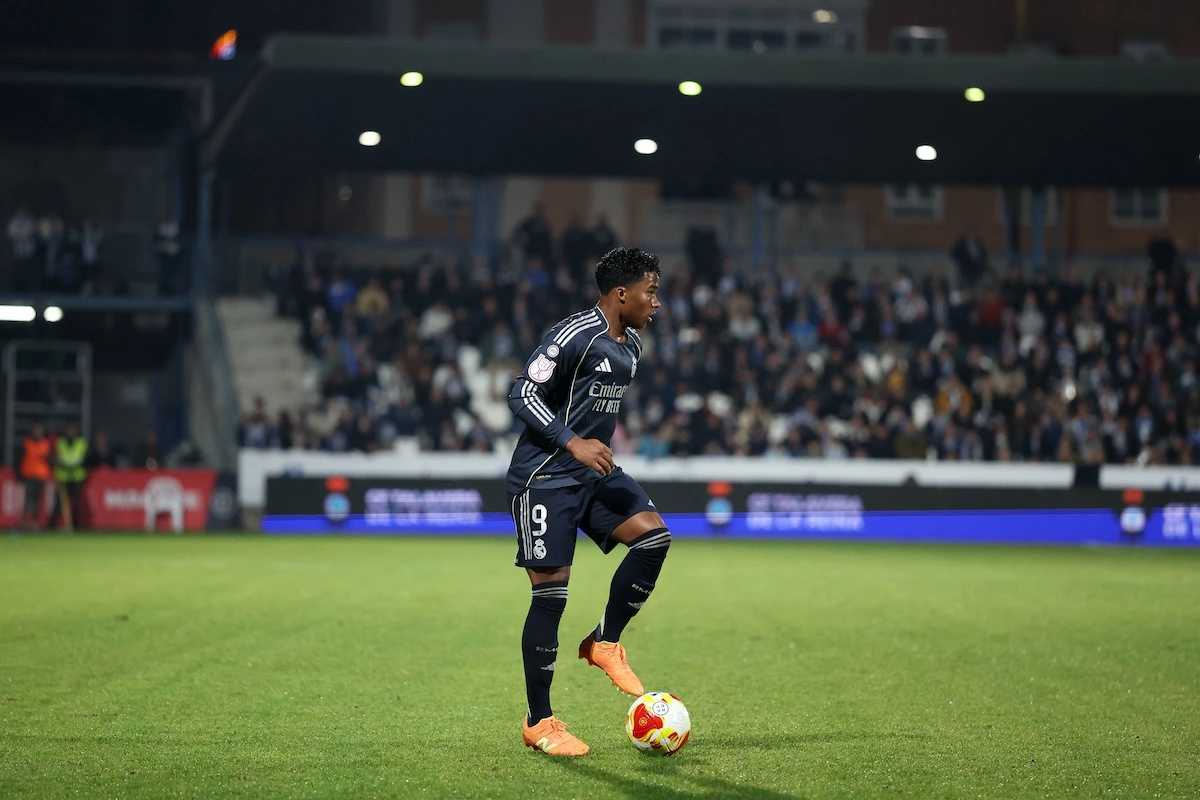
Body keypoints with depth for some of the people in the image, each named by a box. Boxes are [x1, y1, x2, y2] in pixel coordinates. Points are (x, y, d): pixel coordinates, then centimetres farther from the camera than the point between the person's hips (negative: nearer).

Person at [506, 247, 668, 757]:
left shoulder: (630, 346, 11)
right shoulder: (574, 336, -17)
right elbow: (522, 394, -19)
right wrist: (573, 443, -26)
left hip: (593, 471, 8)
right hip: (545, 477, -8)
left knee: (654, 535, -12)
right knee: (551, 590, -7)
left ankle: (604, 643, 7)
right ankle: (539, 723, 3)